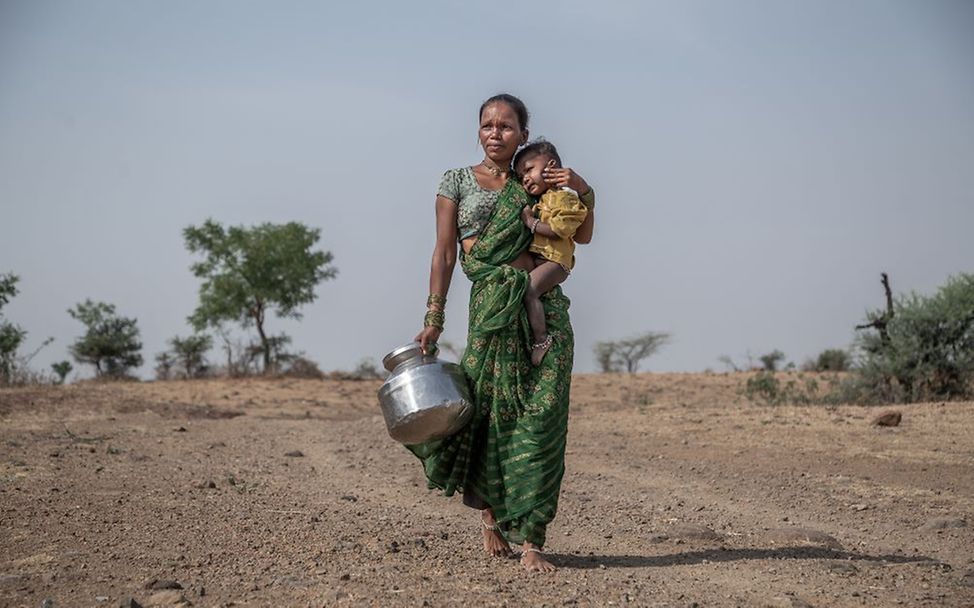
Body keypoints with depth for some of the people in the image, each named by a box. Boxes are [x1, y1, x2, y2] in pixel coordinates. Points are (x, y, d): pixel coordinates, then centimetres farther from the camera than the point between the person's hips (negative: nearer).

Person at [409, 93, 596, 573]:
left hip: (545, 306, 2)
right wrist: (433, 318, -5)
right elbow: (444, 253, 3)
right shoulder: (457, 181, 8)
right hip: (492, 307, -2)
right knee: (493, 413, -4)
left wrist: (582, 191, 1)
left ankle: (529, 539, -4)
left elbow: (581, 235, 19)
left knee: (541, 419, -5)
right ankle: (490, 507, 24)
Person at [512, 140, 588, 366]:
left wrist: (530, 221, -13)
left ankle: (541, 339, -20)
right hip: (535, 259, 10)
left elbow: (558, 230, -18)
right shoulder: (539, 200, 23)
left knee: (528, 289, -26)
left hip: (554, 261, -10)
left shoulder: (565, 199, -8)